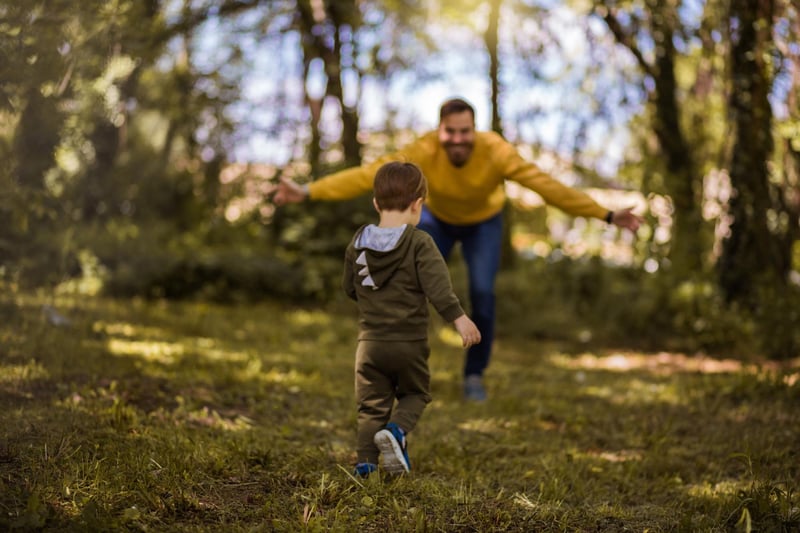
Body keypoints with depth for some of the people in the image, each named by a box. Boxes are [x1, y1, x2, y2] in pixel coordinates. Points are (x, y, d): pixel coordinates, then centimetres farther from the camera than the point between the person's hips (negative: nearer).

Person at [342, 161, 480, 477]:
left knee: (371, 406, 11)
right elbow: (438, 286, -20)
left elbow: (348, 287, 14)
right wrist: (459, 318, -18)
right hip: (410, 343, -3)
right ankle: (396, 430, -10)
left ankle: (365, 463, 0)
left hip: (370, 342, 3)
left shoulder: (359, 242, 4)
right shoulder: (419, 243, -11)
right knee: (415, 394, 17)